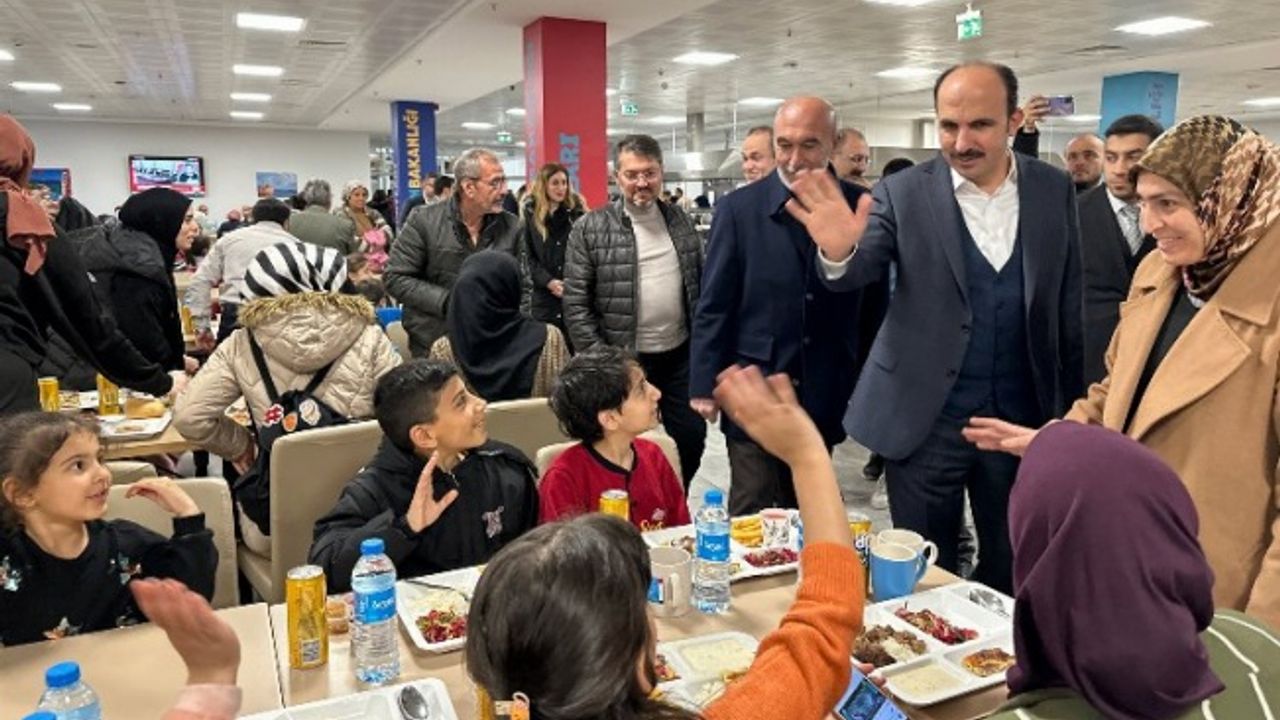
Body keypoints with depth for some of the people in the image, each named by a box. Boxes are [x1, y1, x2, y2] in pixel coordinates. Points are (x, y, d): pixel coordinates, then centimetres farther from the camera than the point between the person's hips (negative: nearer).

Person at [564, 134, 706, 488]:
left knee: (692, 438, 12)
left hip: (680, 356, 4)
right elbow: (575, 303, -9)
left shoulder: (682, 221, 6)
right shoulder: (590, 228, -8)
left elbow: (701, 284, 12)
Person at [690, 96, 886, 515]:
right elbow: (713, 307, -2)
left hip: (826, 398, 2)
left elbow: (874, 304, 6)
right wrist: (704, 385, -3)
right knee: (751, 519, 3)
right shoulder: (739, 208, -4)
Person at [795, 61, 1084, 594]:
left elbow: (1069, 306, 6)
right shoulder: (903, 194, -6)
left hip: (1022, 416, 3)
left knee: (1010, 571, 19)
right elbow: (859, 270, -17)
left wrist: (1071, 408, 8)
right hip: (926, 419, -2)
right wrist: (839, 251, -41)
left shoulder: (1055, 190, 1)